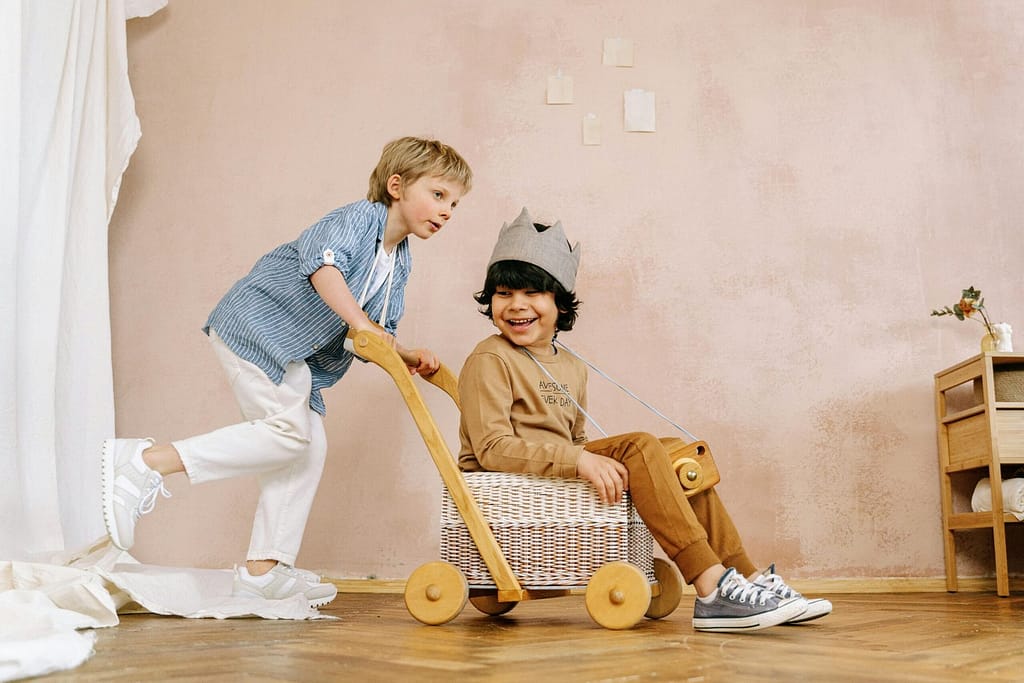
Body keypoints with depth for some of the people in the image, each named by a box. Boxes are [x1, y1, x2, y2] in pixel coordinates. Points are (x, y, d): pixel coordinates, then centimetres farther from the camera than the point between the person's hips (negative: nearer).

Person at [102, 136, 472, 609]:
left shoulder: (399, 264, 12)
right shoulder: (358, 218, -15)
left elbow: (376, 336, 10)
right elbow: (323, 262, -36)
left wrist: (407, 357, -8)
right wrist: (360, 321, -40)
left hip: (294, 355, 10)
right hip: (255, 325, -10)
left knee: (308, 449, 4)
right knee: (289, 431, -19)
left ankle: (262, 569, 9)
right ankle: (147, 460, -17)